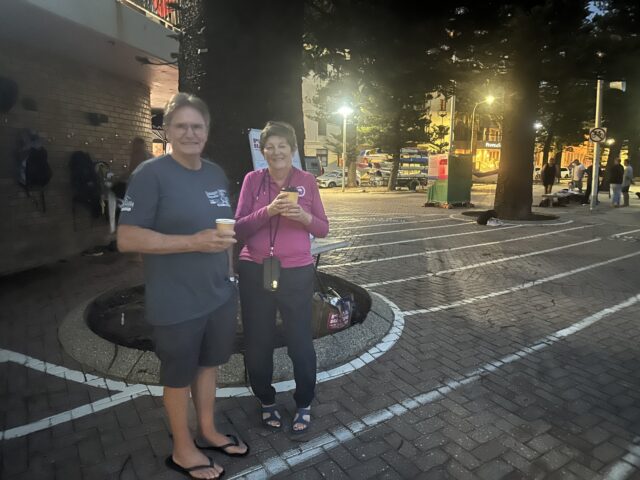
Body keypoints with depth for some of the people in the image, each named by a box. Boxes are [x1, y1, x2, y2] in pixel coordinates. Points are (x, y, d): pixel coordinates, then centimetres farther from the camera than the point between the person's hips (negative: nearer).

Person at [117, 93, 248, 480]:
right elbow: (127, 238, -18)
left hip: (220, 296, 6)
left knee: (209, 364, 20)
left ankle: (208, 431, 43)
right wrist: (194, 242, -25)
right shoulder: (151, 174, -14)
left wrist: (230, 279, 14)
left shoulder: (217, 174, 6)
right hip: (177, 303, -6)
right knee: (180, 375, 13)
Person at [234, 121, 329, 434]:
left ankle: (304, 405, 31)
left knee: (300, 342, 7)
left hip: (297, 273, 0)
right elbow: (238, 229, -5)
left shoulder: (307, 181, 1)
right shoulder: (252, 180, 1)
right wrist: (268, 211, -20)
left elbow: (323, 229, 3)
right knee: (258, 342, 11)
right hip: (255, 272, 1)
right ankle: (266, 401, 36)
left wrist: (304, 217, -17)